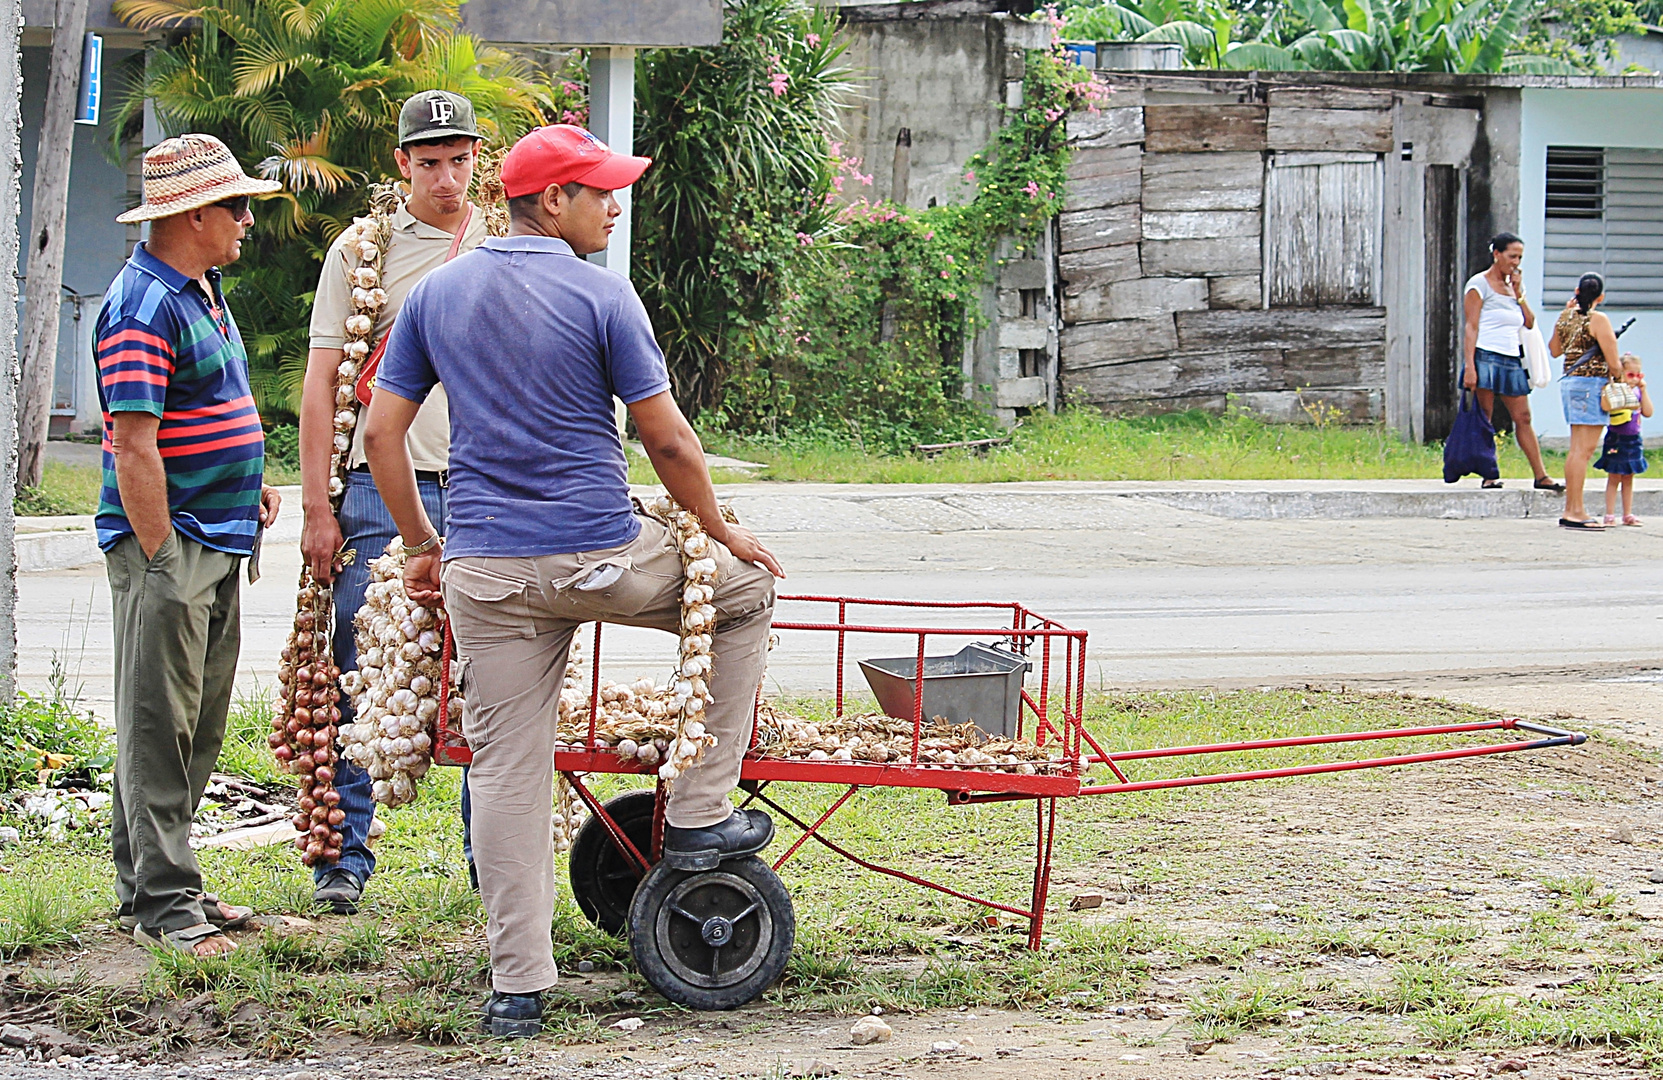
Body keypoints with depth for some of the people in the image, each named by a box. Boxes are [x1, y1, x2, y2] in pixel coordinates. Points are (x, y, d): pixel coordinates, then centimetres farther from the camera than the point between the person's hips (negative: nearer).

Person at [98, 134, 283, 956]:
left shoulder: (202, 291, 16)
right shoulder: (142, 306, -16)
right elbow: (134, 444, -20)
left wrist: (248, 482, 15)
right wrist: (160, 556, -21)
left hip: (219, 543, 10)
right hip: (167, 547, -10)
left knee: (198, 728, 13)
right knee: (159, 727, -6)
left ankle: (151, 882, 21)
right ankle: (161, 903, -3)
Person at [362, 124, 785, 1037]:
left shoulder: (434, 294, 7)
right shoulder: (601, 295, -6)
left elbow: (381, 432, 8)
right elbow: (667, 439, -5)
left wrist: (419, 545, 18)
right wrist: (718, 530, 10)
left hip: (485, 570, 4)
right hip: (603, 555, -4)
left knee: (505, 770, 6)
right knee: (744, 592, 22)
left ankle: (517, 986, 3)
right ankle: (697, 814, 20)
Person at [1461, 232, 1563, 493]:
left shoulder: (1511, 285, 18)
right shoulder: (1479, 284, -2)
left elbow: (1530, 323, 14)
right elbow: (1471, 328, -8)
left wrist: (1518, 293, 3)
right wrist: (1469, 366, -16)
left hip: (1512, 362, 7)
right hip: (1486, 359, -7)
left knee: (1523, 419, 4)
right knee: (1484, 420, -4)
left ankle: (1541, 476, 3)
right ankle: (1488, 476, -3)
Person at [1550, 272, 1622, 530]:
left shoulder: (1565, 317, 8)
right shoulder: (1597, 320, -12)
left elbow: (1554, 350, 25)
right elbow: (1612, 361, -13)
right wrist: (1615, 381, 7)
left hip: (1569, 381, 8)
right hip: (1592, 383, -8)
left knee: (1577, 449, 14)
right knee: (1584, 449, -9)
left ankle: (1571, 509, 17)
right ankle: (1575, 511, -13)